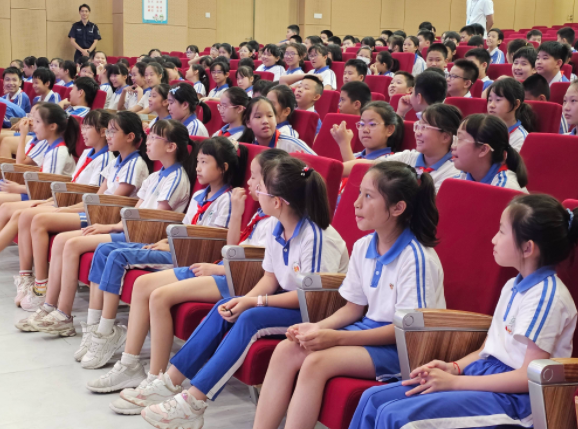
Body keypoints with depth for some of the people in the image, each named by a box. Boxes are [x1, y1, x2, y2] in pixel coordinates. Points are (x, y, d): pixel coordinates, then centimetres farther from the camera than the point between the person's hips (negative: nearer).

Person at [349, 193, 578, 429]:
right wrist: (454, 367, -3)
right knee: (373, 398, -1)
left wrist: (454, 381, -18)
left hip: (510, 398, -9)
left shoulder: (547, 296, -15)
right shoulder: (514, 286, 14)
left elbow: (530, 377, -19)